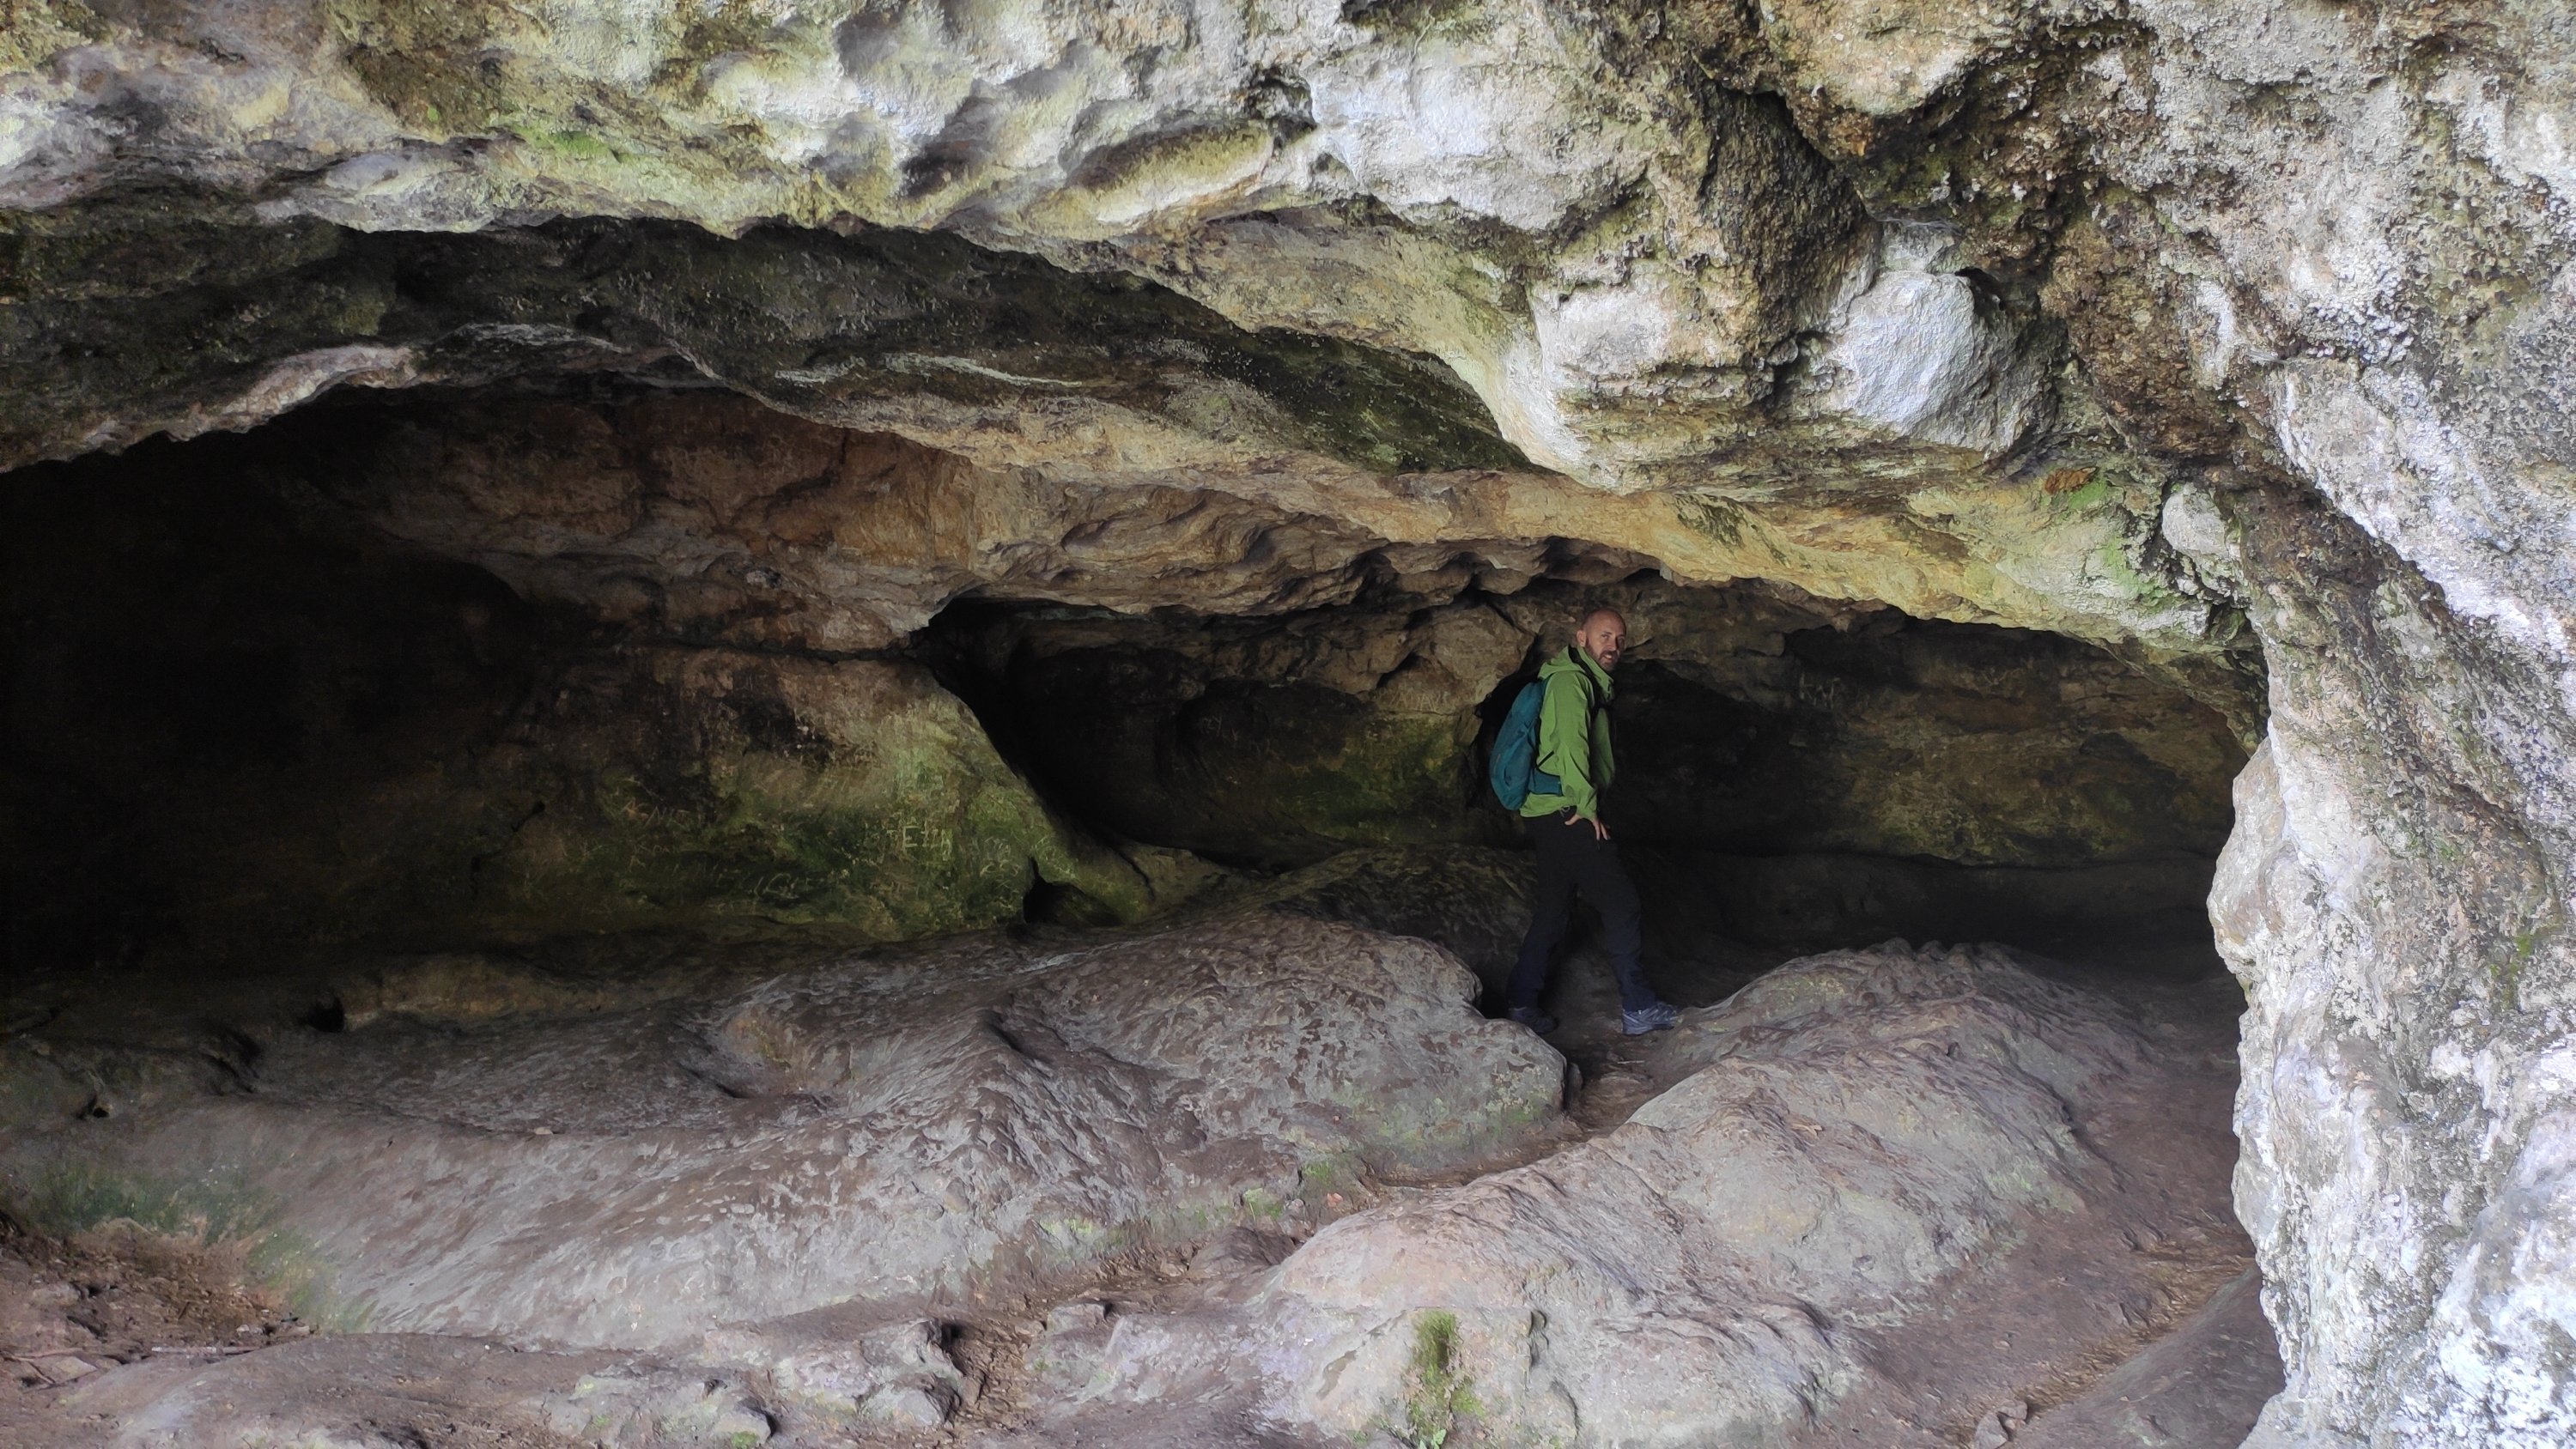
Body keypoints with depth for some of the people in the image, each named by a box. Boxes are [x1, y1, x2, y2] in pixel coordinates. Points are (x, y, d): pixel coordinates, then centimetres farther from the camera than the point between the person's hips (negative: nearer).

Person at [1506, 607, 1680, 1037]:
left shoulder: (1587, 683, 22)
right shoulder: (1571, 681, -11)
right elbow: (1570, 743, -22)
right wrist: (1587, 807, -18)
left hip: (1553, 818, 10)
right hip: (1564, 813, -10)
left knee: (1554, 911, 14)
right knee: (1621, 901, -7)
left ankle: (1521, 1003, 19)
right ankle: (1638, 1009, -4)